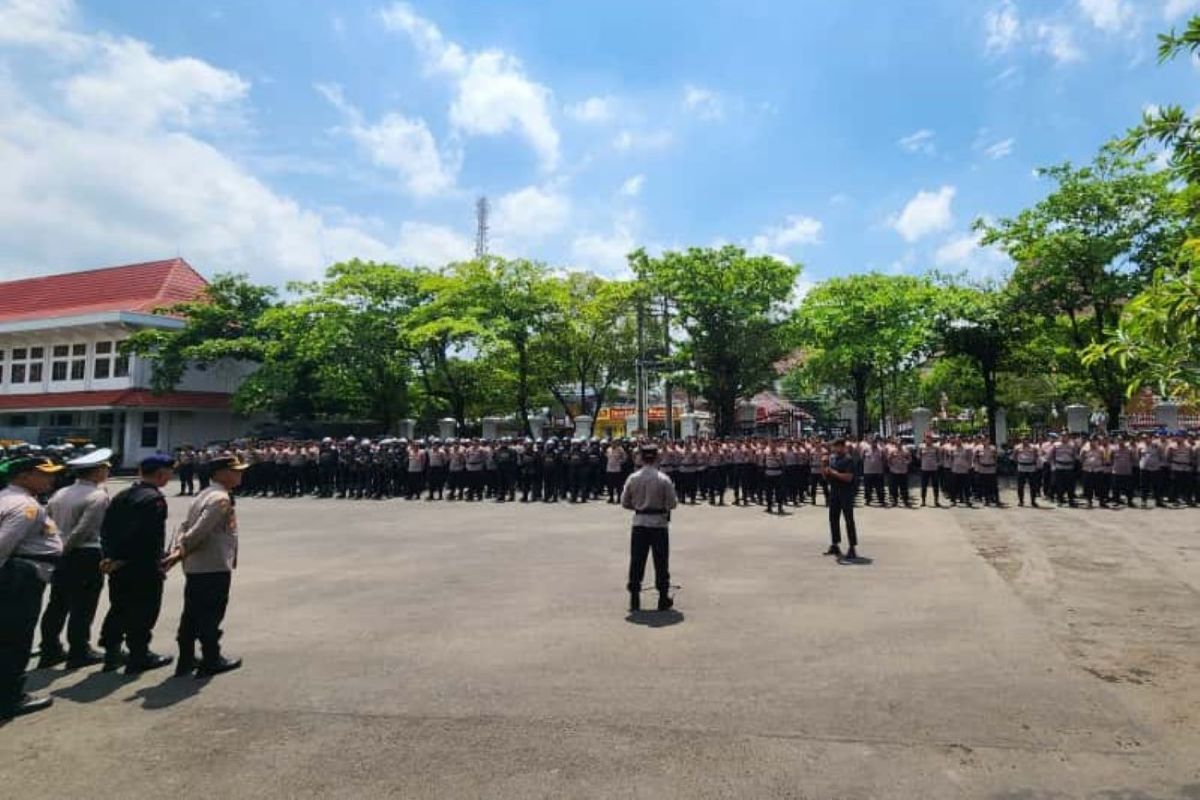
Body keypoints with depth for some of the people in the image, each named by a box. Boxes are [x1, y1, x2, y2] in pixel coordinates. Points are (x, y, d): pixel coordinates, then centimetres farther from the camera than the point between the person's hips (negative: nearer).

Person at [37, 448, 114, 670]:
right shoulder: (98, 496, -16)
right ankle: (79, 653, 11)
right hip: (87, 557, -8)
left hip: (63, 557, 8)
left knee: (57, 604, 16)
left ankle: (50, 650, 26)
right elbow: (83, 530, -21)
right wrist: (66, 548, -7)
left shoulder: (60, 494, 8)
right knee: (82, 606, 3)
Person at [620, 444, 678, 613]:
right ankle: (663, 598, 16)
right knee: (661, 561, 9)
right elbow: (672, 503, -8)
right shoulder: (663, 479, -11)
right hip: (659, 523, -2)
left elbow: (625, 502, 3)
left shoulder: (632, 478, -3)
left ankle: (634, 599, 13)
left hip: (639, 523, 2)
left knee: (636, 560, 9)